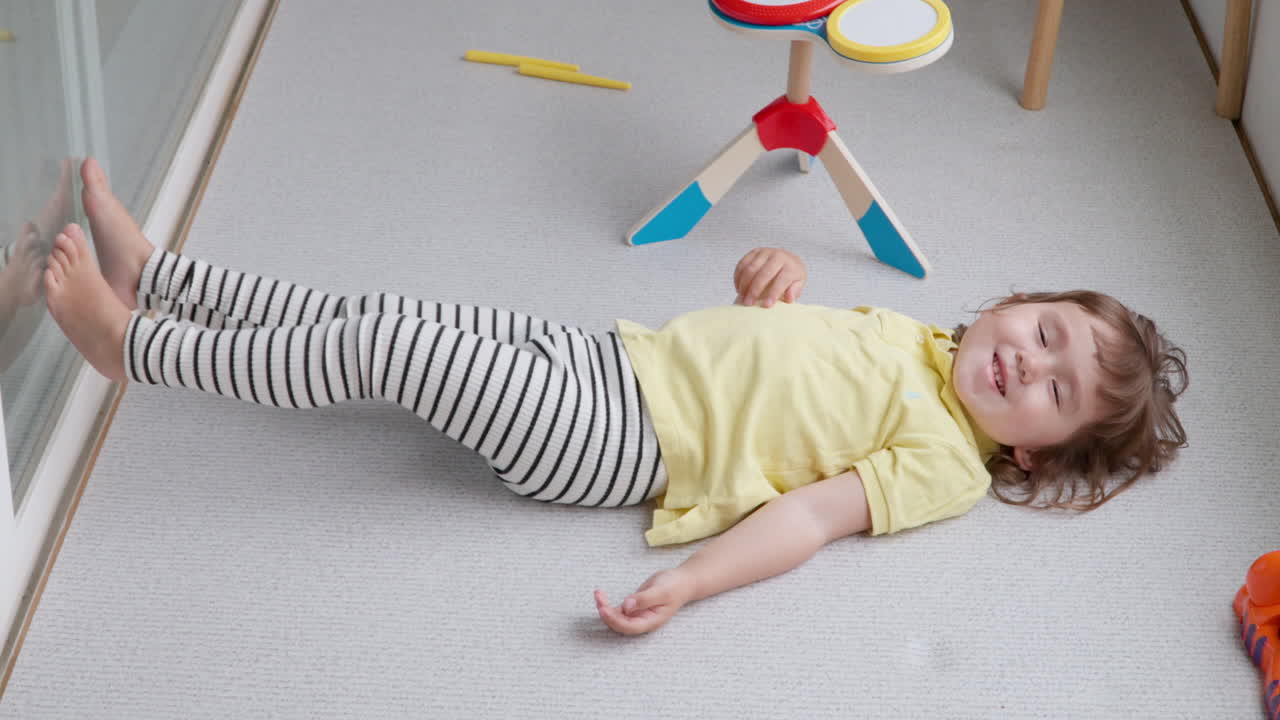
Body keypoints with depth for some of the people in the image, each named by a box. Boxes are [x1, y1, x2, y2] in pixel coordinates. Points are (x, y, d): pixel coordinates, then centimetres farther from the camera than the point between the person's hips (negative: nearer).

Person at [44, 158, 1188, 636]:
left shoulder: (945, 461, -8)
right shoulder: (908, 334, 14)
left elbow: (807, 514, -19)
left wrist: (688, 586, -32)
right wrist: (778, 274, 3)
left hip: (609, 442, -7)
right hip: (613, 357, 7)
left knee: (382, 345, -15)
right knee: (379, 318, 2)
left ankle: (132, 342, 0)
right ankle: (146, 271, 15)